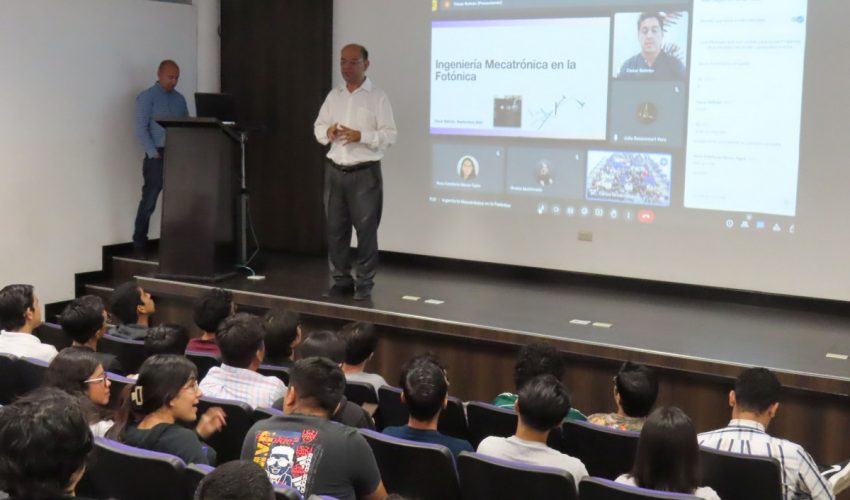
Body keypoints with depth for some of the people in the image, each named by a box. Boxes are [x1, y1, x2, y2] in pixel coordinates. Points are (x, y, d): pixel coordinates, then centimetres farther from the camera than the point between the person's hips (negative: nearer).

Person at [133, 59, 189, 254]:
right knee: (149, 199, -3)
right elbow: (140, 128, -7)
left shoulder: (179, 99, 15)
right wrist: (154, 154, -14)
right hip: (157, 155, -5)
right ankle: (139, 243, 5)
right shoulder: (147, 97, -1)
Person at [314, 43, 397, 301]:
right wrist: (328, 132, -8)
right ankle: (341, 281, 16)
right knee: (335, 228, 6)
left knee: (366, 229, -1)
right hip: (335, 171, 5)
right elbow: (318, 126, 15)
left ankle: (364, 285, 7)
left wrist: (360, 136, -21)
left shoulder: (378, 97, -4)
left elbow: (389, 135, -8)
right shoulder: (333, 95, 11)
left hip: (365, 173, -5)